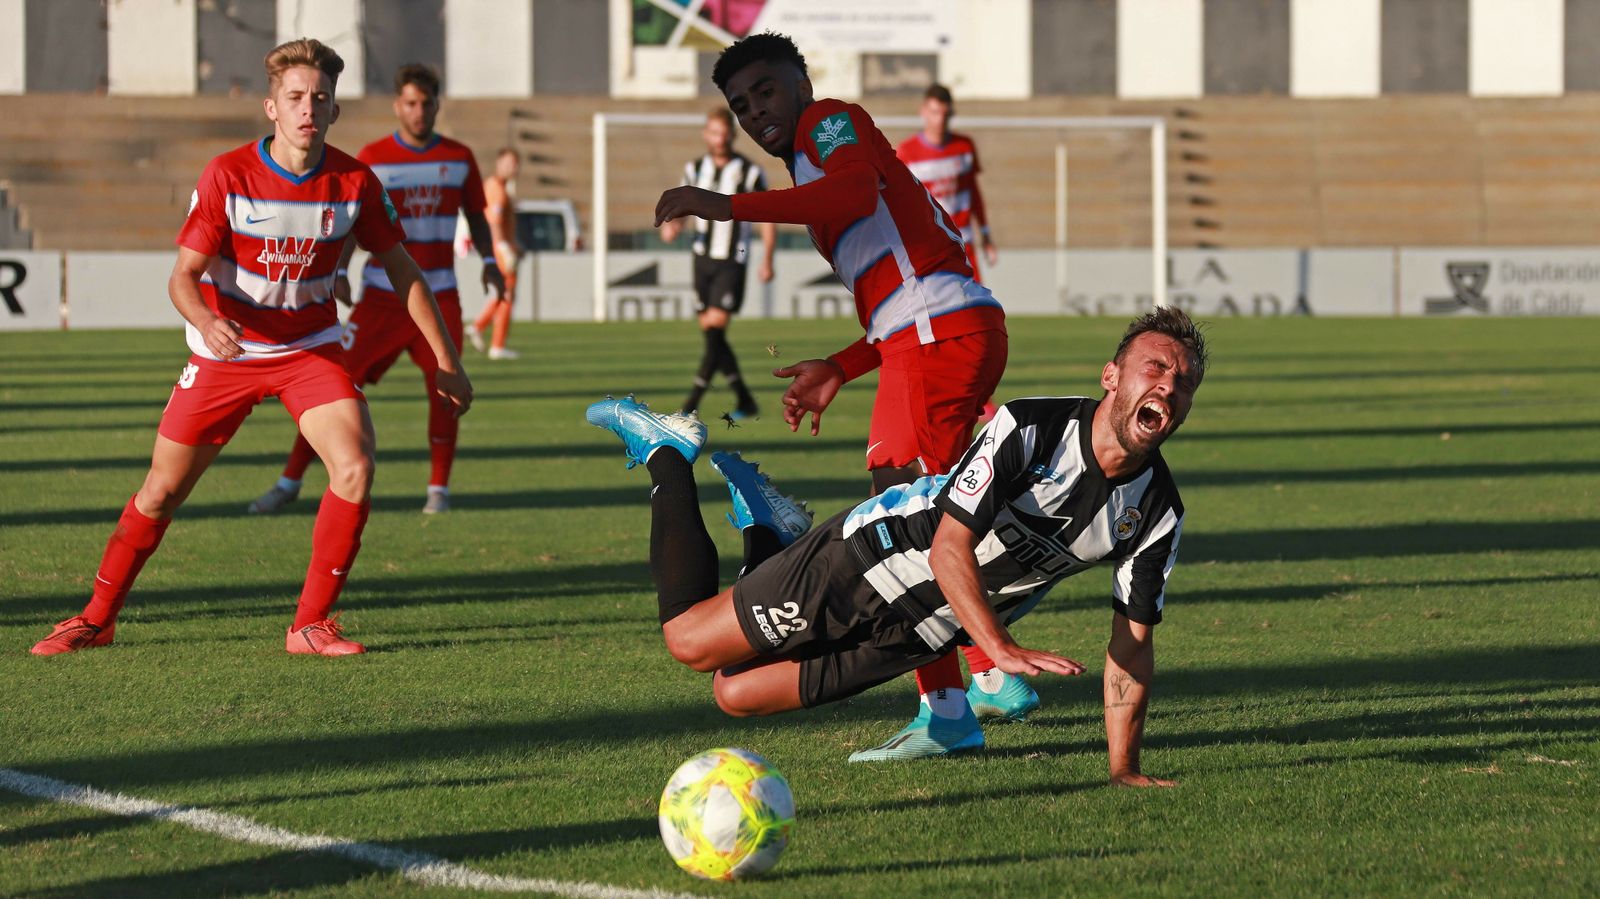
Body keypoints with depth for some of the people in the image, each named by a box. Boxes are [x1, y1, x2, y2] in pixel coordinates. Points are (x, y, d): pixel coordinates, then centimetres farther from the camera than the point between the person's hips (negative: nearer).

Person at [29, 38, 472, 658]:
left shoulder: (355, 183, -11)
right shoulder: (227, 176, -17)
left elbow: (402, 270, 2)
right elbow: (184, 275, -16)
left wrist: (446, 362, 3)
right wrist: (207, 321, -39)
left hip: (311, 350, 1)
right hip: (227, 350, -1)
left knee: (355, 469, -21)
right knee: (162, 490, 2)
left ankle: (311, 625, -9)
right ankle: (97, 618, 22)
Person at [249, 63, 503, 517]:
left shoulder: (459, 157, 6)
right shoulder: (372, 158, 0)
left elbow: (476, 216, 14)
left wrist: (489, 262, -2)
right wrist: (338, 271, -14)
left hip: (438, 297, 2)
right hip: (383, 293, -2)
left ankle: (439, 488, 10)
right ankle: (289, 482, 0)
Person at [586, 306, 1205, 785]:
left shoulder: (1157, 513, -13)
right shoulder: (1028, 429, -29)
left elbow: (1132, 639, -6)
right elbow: (949, 549, -31)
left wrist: (1125, 770, -14)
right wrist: (1002, 649, -44)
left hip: (918, 633, 5)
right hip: (869, 560, -5)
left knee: (736, 695, 7)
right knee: (691, 639, 4)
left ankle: (768, 529, 31)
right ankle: (667, 453, 25)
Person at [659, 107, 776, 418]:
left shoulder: (750, 173, -5)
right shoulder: (695, 169, 6)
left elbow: (767, 218, 1)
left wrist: (766, 261, -5)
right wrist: (672, 226, -10)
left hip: (732, 262, -5)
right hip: (703, 259, 5)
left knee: (716, 326, -15)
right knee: (709, 332, 4)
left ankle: (692, 403, -17)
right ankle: (745, 401, 16)